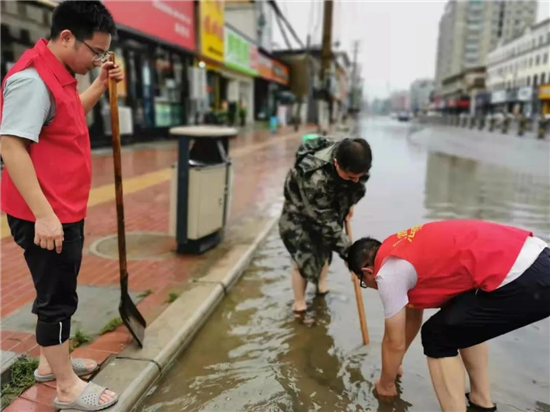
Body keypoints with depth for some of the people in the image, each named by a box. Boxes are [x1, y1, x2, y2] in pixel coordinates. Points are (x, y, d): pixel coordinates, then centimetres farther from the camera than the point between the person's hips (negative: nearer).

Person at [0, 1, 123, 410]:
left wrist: (101, 86, 13)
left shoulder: (57, 74, 10)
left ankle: (52, 361, 37)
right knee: (57, 297, 2)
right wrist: (43, 213, -29)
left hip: (65, 210, 10)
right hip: (44, 215, -10)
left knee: (59, 291, 20)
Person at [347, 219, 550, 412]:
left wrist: (386, 384, 26)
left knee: (438, 337, 5)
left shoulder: (388, 273, -4)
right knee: (464, 320, 30)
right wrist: (394, 363, 46)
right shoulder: (402, 250, 22)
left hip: (522, 280, -10)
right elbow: (412, 318, 34)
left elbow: (395, 342, 7)